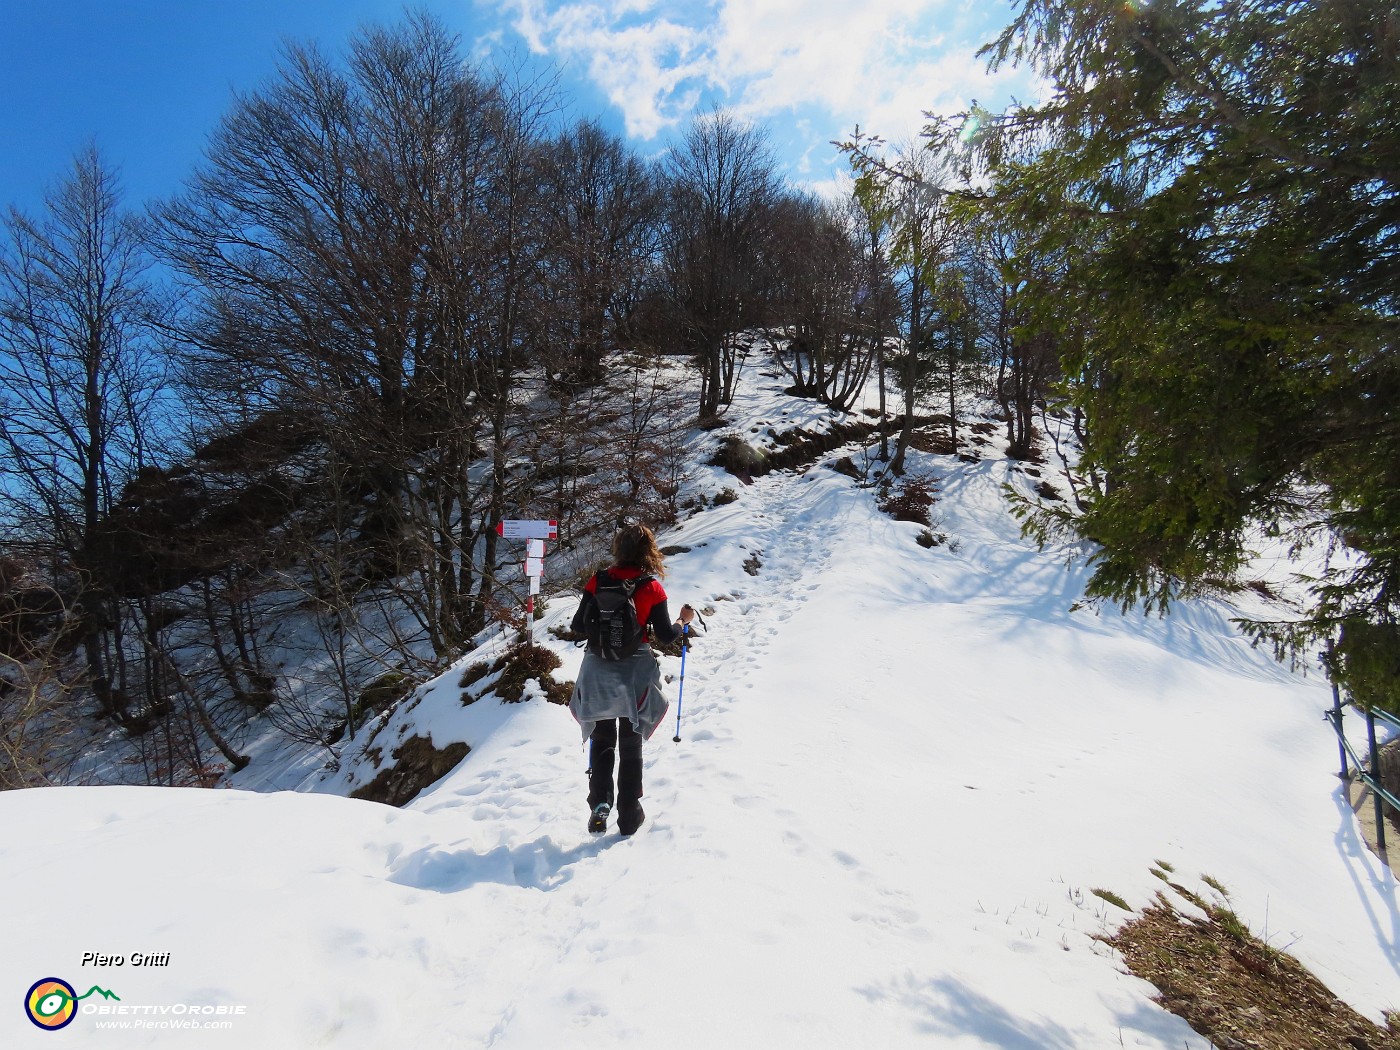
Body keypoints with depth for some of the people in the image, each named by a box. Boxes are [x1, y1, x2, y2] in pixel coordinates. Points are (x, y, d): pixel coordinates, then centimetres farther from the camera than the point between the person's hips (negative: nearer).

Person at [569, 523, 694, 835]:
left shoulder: (597, 582, -5)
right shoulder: (652, 588, -9)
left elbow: (579, 627, -1)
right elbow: (666, 636, -6)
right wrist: (683, 621, 14)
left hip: (598, 672, 1)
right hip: (635, 675, -1)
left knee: (601, 740, 18)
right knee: (630, 745, 14)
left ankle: (599, 803, 3)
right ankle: (629, 816, 18)